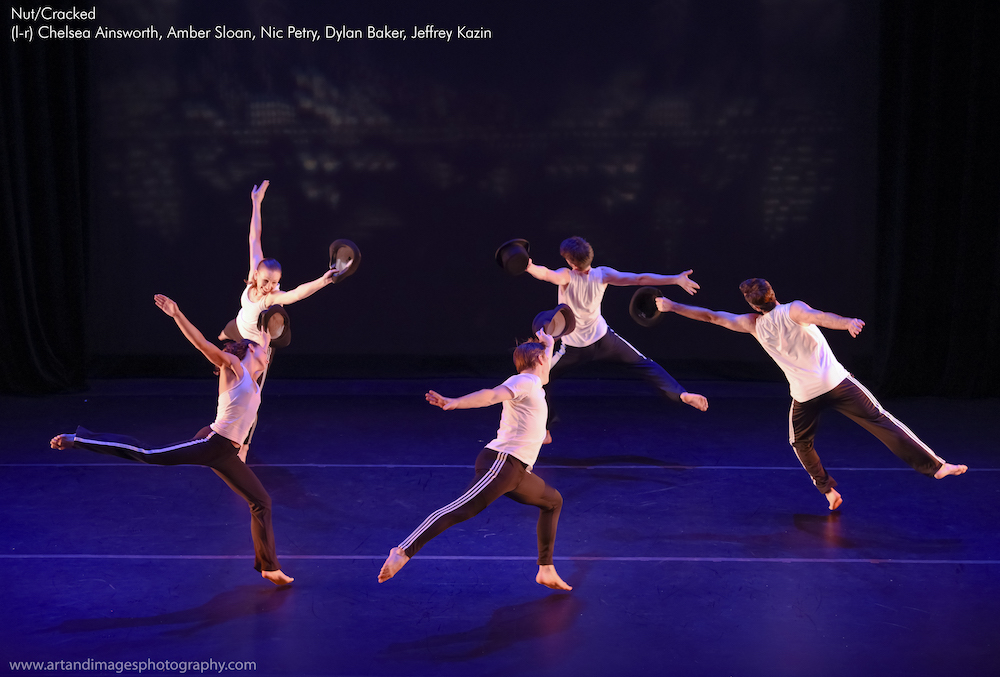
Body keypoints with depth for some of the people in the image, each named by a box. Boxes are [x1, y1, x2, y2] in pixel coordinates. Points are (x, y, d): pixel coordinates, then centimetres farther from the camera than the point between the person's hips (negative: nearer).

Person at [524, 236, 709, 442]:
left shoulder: (566, 276, -21)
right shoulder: (602, 275, -14)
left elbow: (545, 274, -44)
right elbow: (638, 279, -17)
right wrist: (676, 279, -14)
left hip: (571, 347, -2)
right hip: (602, 338, 2)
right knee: (644, 364, 12)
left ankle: (543, 431, 11)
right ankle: (681, 394, 0)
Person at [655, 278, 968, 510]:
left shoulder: (753, 324, 4)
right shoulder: (793, 310, -4)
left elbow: (711, 316, 11)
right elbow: (820, 317, -27)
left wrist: (671, 306, 19)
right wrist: (848, 323, -44)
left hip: (805, 395, 1)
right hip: (836, 382, -1)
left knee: (801, 443, 26)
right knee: (881, 421, 0)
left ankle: (828, 490, 18)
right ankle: (934, 465, -2)